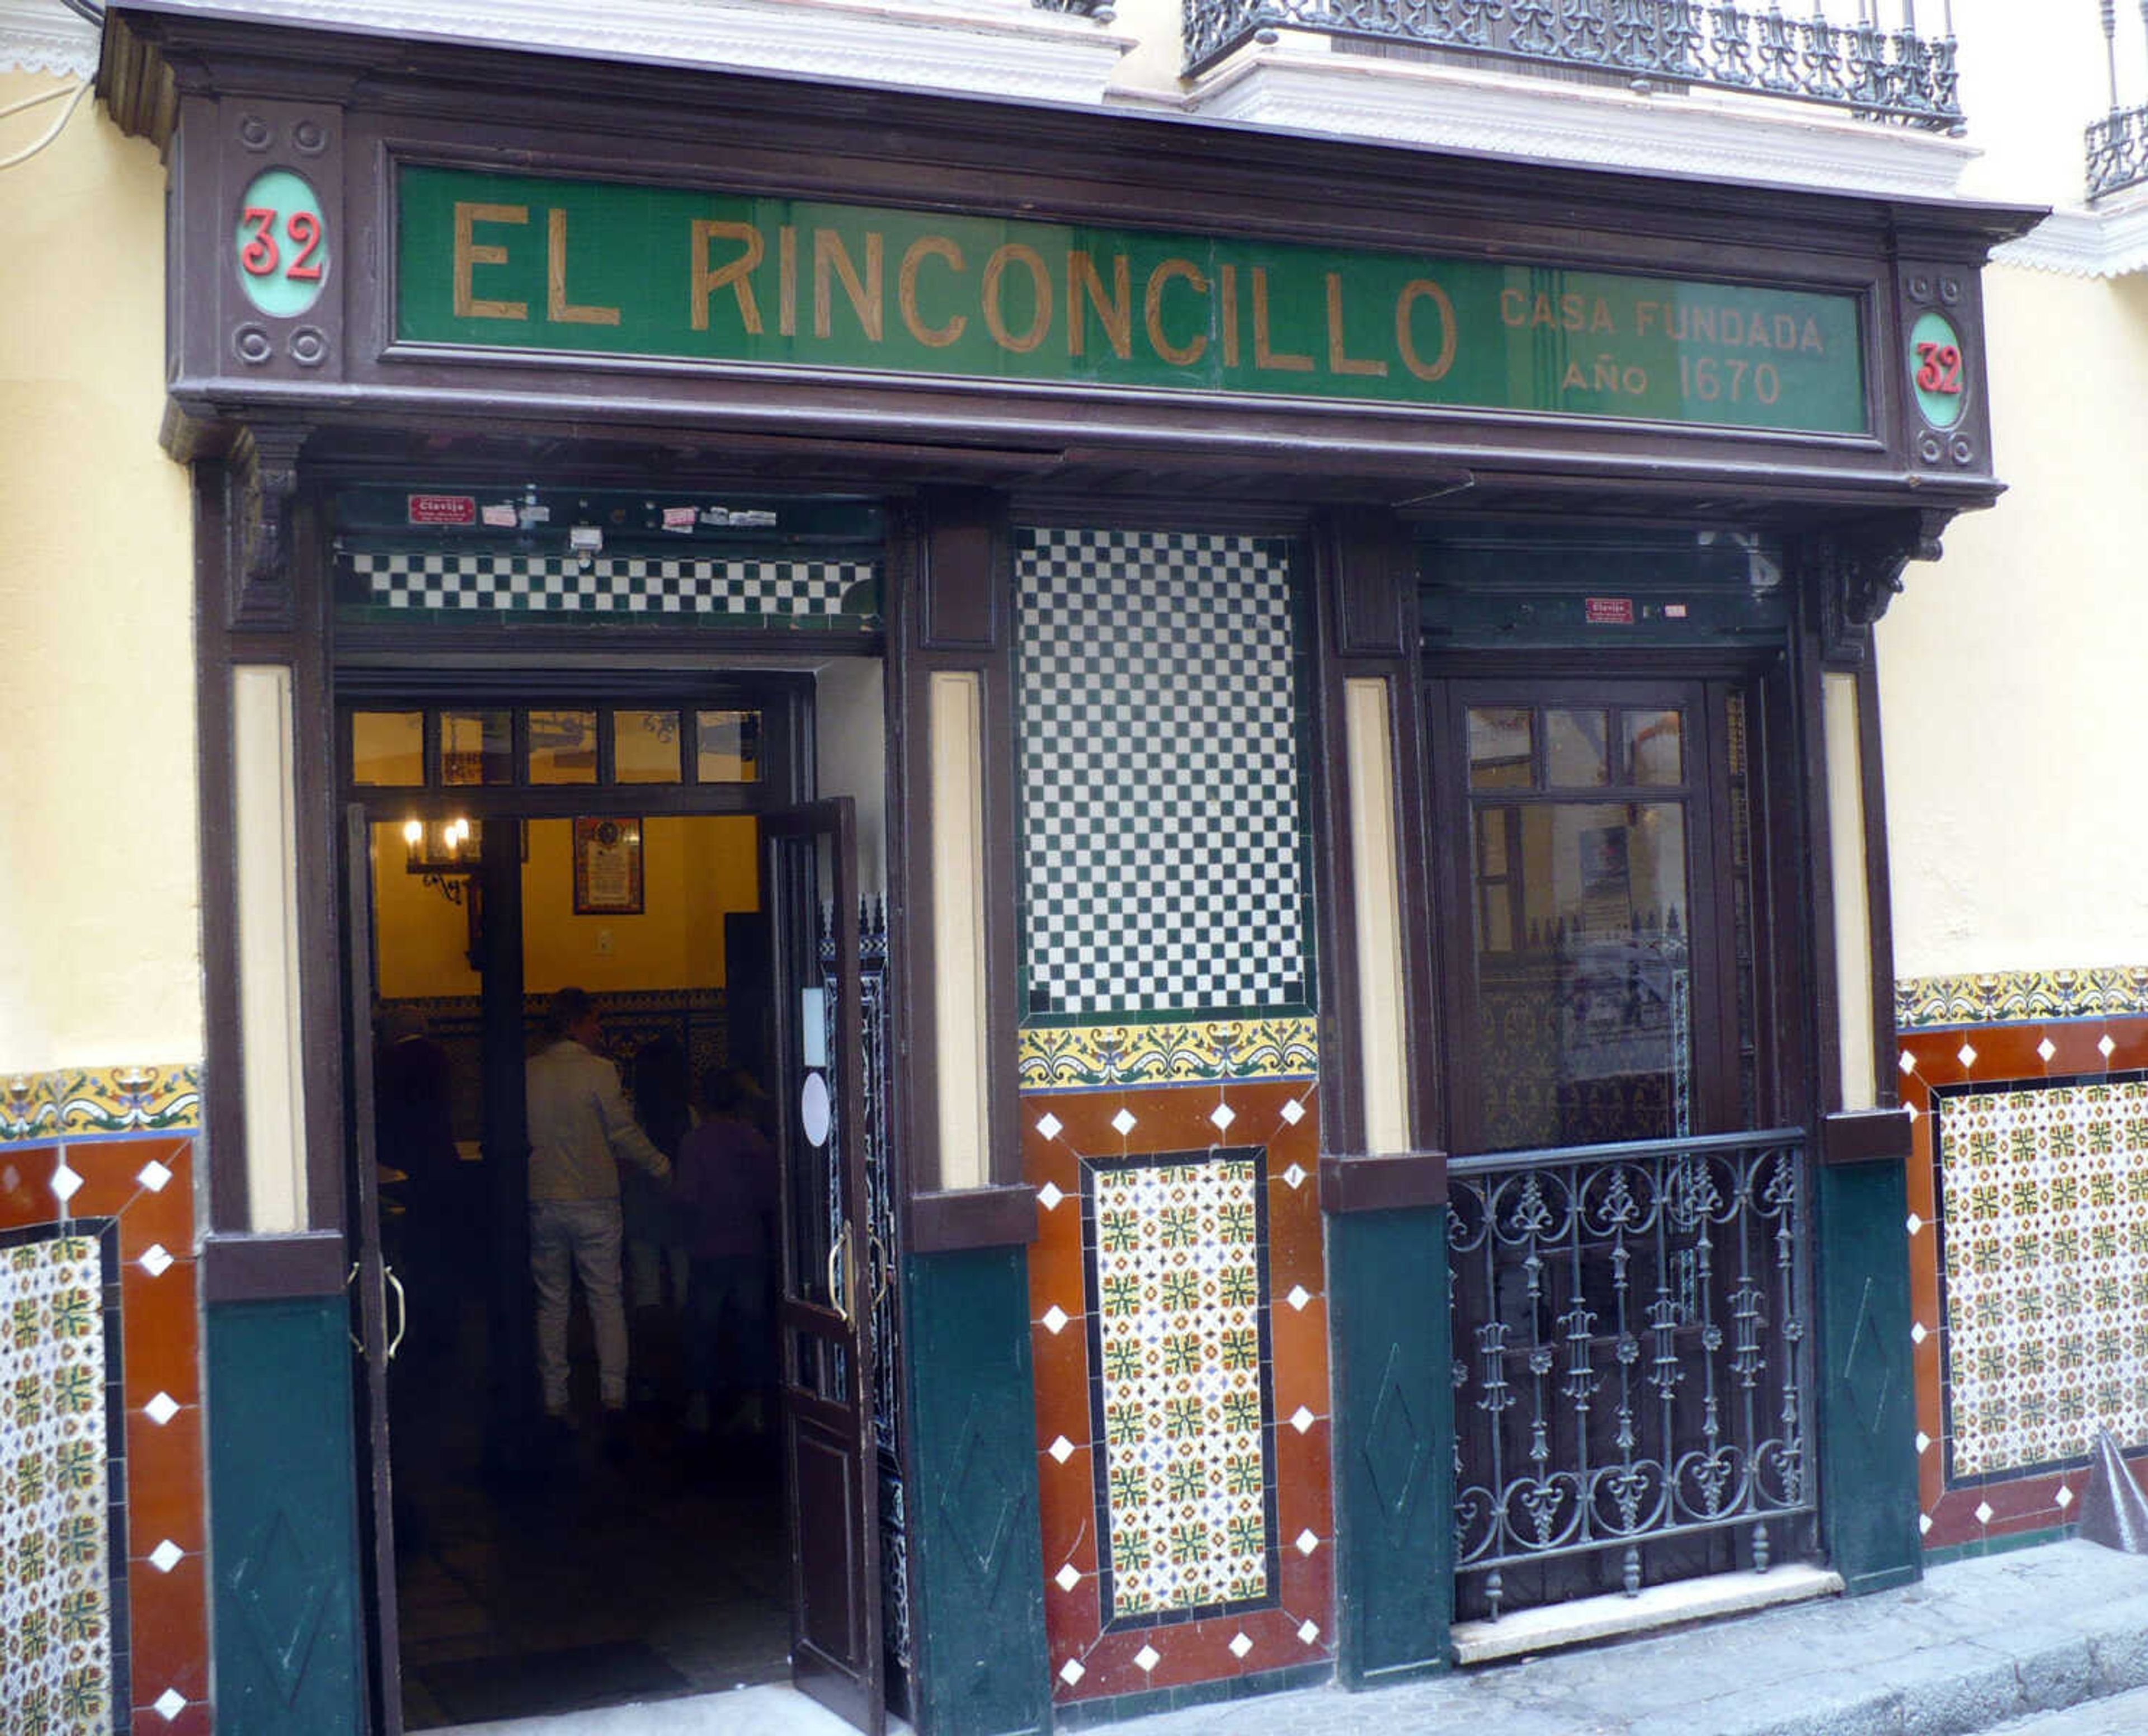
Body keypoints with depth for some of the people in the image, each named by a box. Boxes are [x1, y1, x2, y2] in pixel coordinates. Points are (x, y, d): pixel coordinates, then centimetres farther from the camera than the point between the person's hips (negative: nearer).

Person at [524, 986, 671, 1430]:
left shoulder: (528, 1074, 2)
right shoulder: (598, 1071, -9)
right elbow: (624, 1134, -7)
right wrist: (661, 1166, 6)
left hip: (542, 1202, 3)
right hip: (593, 1201, -3)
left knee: (551, 1302, 10)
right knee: (606, 1298, 6)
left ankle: (554, 1398, 11)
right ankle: (613, 1394, 5)